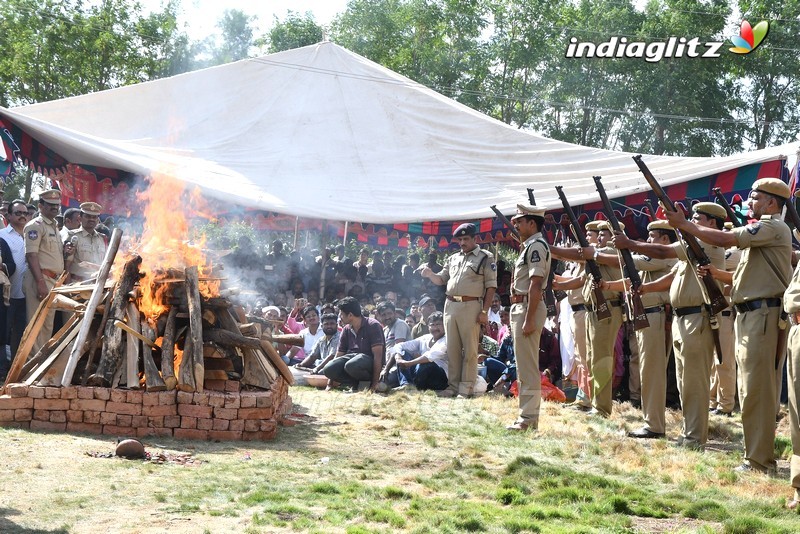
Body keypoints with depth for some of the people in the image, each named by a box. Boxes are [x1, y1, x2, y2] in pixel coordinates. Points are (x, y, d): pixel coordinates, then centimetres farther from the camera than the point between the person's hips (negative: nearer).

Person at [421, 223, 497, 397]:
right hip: (450, 305, 6)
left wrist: (484, 311, -11)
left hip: (470, 306, -6)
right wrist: (430, 274, -4)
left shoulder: (485, 258, 0)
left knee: (469, 349, -4)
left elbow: (491, 286, -4)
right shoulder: (453, 259, 18)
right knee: (452, 349, 8)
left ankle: (467, 388, -2)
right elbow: (441, 280, 19)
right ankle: (453, 385, 14)